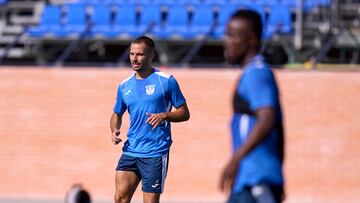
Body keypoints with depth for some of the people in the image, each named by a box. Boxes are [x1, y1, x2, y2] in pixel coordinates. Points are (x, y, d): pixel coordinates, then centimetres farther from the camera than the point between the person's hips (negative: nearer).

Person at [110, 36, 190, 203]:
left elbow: (184, 113, 0)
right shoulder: (124, 86, 11)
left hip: (155, 153, -4)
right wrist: (114, 131, 2)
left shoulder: (166, 81, -3)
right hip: (130, 151, 5)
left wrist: (164, 116, -18)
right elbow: (117, 114, 23)